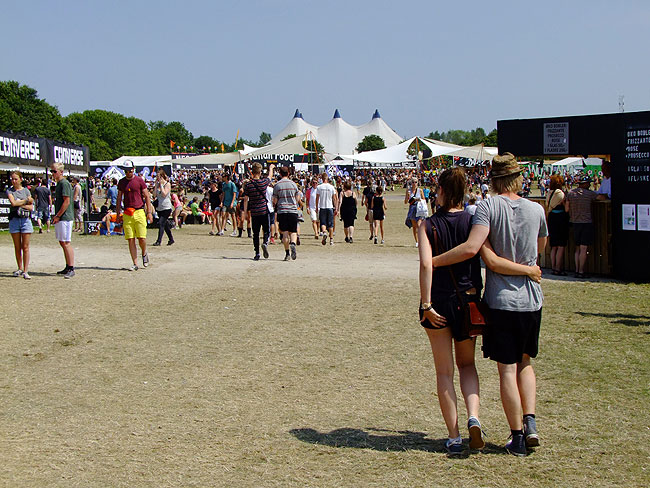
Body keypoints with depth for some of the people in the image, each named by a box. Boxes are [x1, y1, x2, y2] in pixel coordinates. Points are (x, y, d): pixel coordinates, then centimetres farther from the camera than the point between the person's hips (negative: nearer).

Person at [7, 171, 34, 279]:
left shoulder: (26, 191, 7)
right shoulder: (9, 191, 4)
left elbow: (31, 207, 0)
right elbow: (13, 203, -13)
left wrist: (20, 204, -11)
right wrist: (27, 200, -5)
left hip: (26, 219, 0)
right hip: (14, 220, 0)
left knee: (25, 247, -4)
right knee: (17, 247, 7)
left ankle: (25, 271, -4)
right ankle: (20, 269, 19)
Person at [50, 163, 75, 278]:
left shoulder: (64, 183, -12)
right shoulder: (58, 184, 18)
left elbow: (67, 201, -18)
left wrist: (58, 216, -17)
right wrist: (56, 216, 16)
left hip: (65, 217, -10)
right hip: (60, 218, 10)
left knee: (66, 243, -11)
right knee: (62, 242, 13)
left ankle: (71, 268, -11)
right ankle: (68, 267, 20)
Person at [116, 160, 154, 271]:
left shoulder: (139, 180, 2)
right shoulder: (121, 182, 11)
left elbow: (147, 196, 3)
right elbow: (119, 198, 18)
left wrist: (149, 212, -3)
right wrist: (118, 214, 13)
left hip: (139, 212, -3)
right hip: (127, 214, 3)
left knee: (142, 238, -7)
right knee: (130, 240, -1)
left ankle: (144, 254, 24)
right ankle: (135, 264, 3)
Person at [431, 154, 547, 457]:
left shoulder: (489, 207, -12)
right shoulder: (536, 210, 1)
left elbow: (472, 247, -25)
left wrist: (434, 261, -14)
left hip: (501, 300, -4)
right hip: (531, 299, 4)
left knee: (507, 369, 3)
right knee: (525, 363, 20)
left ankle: (517, 436, 6)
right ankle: (530, 422, 8)